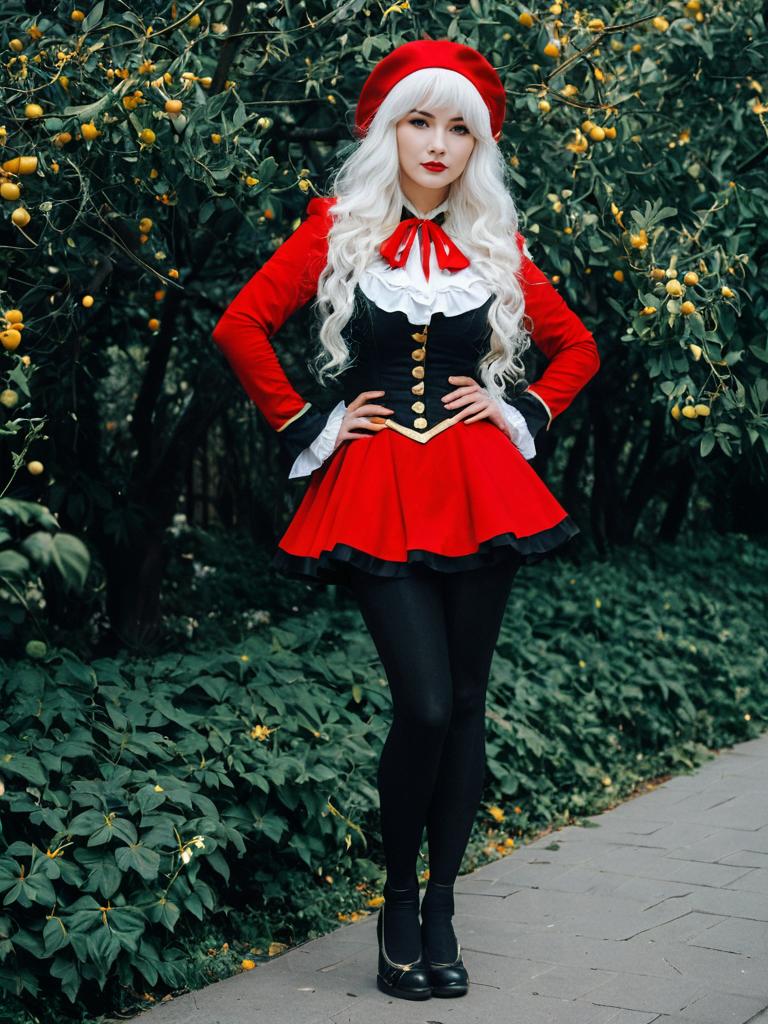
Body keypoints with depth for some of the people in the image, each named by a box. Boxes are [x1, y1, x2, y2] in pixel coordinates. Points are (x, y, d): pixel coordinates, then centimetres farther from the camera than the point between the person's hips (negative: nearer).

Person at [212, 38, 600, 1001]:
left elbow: (577, 348, 19)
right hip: (377, 489, -3)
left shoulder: (496, 247, 10)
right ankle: (397, 902, 9)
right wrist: (306, 426, -4)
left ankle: (441, 909, 18)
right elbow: (241, 325, -2)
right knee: (425, 703, -13)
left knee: (466, 703, 4)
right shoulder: (336, 229, 3)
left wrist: (519, 412, 5)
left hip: (478, 486, 3)